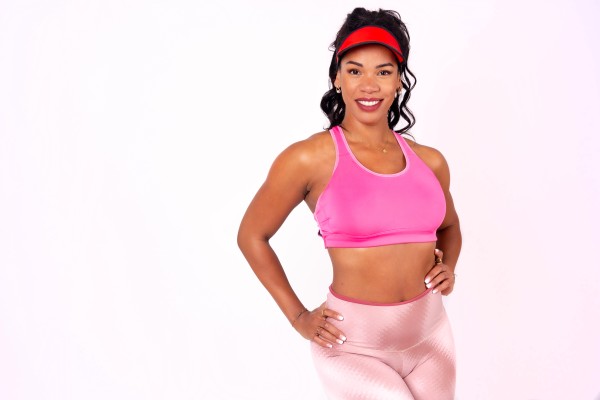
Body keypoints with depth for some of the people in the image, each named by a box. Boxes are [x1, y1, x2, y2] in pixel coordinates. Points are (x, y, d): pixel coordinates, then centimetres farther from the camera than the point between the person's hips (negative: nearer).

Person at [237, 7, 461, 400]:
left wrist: (448, 268, 2)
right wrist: (298, 316, -1)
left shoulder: (429, 161, 2)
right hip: (353, 344, -5)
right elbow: (252, 236, 0)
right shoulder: (310, 159, -11)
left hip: (430, 336, 5)